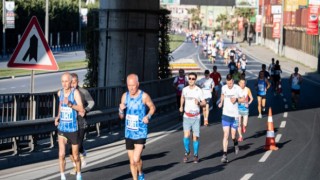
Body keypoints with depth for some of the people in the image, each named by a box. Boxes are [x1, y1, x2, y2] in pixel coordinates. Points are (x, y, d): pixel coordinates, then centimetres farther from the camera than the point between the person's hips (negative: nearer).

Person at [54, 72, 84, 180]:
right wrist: (58, 117, 7)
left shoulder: (75, 92, -13)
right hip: (62, 128, 2)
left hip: (73, 129, -2)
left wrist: (70, 104, -37)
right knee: (61, 154, -13)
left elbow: (82, 110, -22)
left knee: (75, 156, 11)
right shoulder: (60, 92, 0)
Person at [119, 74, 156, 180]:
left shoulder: (144, 96, -12)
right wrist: (121, 110, -13)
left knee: (136, 159, -14)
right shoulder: (125, 96, 1)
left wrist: (148, 116, -13)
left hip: (141, 133, -4)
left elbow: (152, 108, 6)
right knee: (132, 161, 10)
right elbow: (121, 117, 9)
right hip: (129, 133, 4)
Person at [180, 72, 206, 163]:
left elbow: (204, 103, -1)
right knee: (186, 136, -12)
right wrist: (181, 106, 19)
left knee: (195, 137, 1)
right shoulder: (185, 90, 5)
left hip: (196, 117, -1)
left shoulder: (199, 91, -4)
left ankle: (196, 155, 17)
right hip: (186, 116, 1)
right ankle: (187, 152, 12)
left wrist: (199, 103, -20)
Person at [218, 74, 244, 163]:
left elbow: (243, 99, -1)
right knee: (226, 135, -10)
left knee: (233, 136, 5)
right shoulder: (224, 87, 1)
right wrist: (221, 102, 11)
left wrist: (236, 99, -19)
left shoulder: (237, 88, -8)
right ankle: (225, 155, -11)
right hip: (225, 115, 1)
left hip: (235, 116, -1)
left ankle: (235, 143, 41)